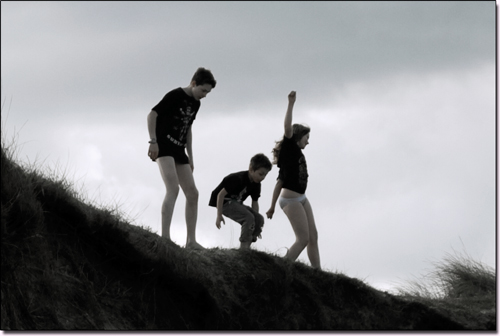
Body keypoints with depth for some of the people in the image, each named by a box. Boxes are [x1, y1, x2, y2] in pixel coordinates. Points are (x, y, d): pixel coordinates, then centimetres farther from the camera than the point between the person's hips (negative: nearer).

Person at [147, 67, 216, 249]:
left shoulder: (195, 104, 14)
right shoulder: (175, 96, -12)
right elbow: (152, 115, -13)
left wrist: (190, 157, 22)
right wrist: (153, 142, -20)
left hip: (178, 150, 9)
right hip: (164, 147, -9)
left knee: (192, 193, 4)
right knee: (173, 188, -25)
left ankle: (191, 240, 6)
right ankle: (165, 237, -32)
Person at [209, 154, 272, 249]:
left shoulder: (256, 184, -1)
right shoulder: (238, 179, -26)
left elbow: (255, 202, 7)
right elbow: (221, 194, -24)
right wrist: (219, 215, -23)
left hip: (236, 203, 8)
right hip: (224, 202, -8)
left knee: (259, 219, -7)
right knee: (248, 217, -27)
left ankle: (247, 246, -3)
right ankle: (243, 248, -26)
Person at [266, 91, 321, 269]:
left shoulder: (295, 154, 16)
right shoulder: (290, 148, -7)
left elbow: (280, 182, 16)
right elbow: (288, 129, -25)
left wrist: (273, 206, 16)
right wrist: (291, 104, -29)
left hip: (300, 199, 9)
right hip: (291, 200, -9)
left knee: (313, 237, 6)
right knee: (303, 239, -9)